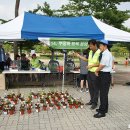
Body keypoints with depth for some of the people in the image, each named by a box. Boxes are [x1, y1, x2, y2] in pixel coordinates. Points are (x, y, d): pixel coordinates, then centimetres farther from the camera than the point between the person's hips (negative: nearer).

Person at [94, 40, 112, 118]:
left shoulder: (107, 54, -17)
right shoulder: (104, 54, 12)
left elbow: (102, 65, -20)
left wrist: (96, 71, -5)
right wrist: (98, 71, 5)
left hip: (105, 75, -10)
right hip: (102, 75, 10)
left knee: (103, 94, -4)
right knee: (103, 93, 18)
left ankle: (102, 112, 4)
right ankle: (104, 108, 32)